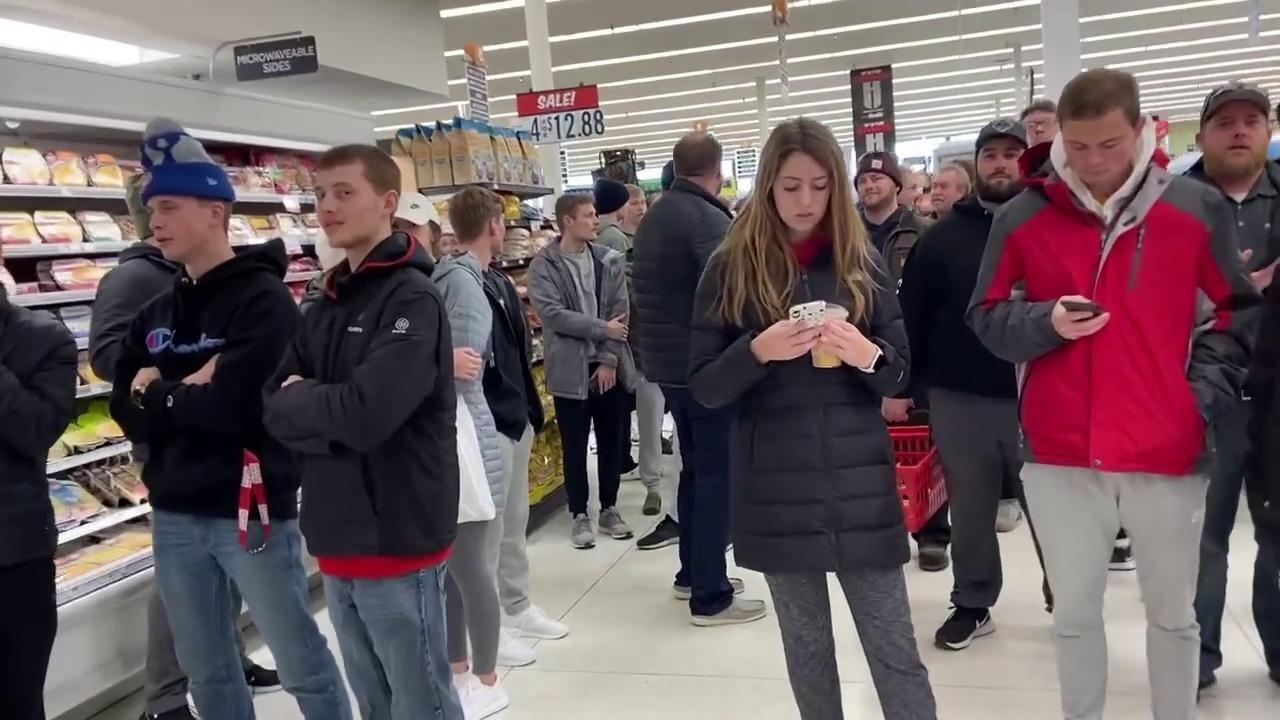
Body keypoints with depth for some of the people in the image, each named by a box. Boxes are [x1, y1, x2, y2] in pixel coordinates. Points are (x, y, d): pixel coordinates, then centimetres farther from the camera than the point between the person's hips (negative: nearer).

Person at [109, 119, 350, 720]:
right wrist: (191, 392, -14)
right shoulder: (154, 313, 11)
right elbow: (127, 412, 3)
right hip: (174, 514, 7)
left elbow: (234, 405, -21)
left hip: (250, 509, -7)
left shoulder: (264, 298, -11)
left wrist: (159, 394, -5)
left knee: (302, 663, 5)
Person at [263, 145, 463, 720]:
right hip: (338, 539, 7)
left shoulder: (411, 298, -12)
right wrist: (328, 417, -13)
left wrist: (297, 402, -6)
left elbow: (366, 413, -24)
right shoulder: (327, 305, 11)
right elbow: (269, 404, 6)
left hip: (397, 537, -7)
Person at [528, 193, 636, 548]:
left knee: (611, 441, 10)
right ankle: (580, 514, 19)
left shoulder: (609, 261, 5)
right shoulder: (543, 265, -5)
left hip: (609, 366, 3)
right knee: (574, 445, 6)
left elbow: (620, 312, -1)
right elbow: (552, 313, -15)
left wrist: (609, 359, -9)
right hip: (570, 368, -3)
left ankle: (609, 509, 25)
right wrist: (602, 329, -14)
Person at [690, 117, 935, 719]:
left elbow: (900, 374, 6)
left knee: (896, 651, 5)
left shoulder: (861, 261, 4)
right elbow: (704, 388, -2)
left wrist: (868, 356, -16)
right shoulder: (732, 268, -1)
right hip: (776, 490, 0)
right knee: (806, 647, 14)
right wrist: (757, 351, -21)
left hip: (860, 484, 1)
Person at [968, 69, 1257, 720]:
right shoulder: (1022, 217, 0)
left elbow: (1236, 315, 8)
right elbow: (986, 318, 4)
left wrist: (1204, 395, -3)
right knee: (1073, 613, 13)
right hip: (1059, 453, 0)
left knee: (1172, 614, 16)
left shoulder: (1199, 208, 0)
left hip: (1168, 451, 0)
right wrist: (1045, 322, -15)